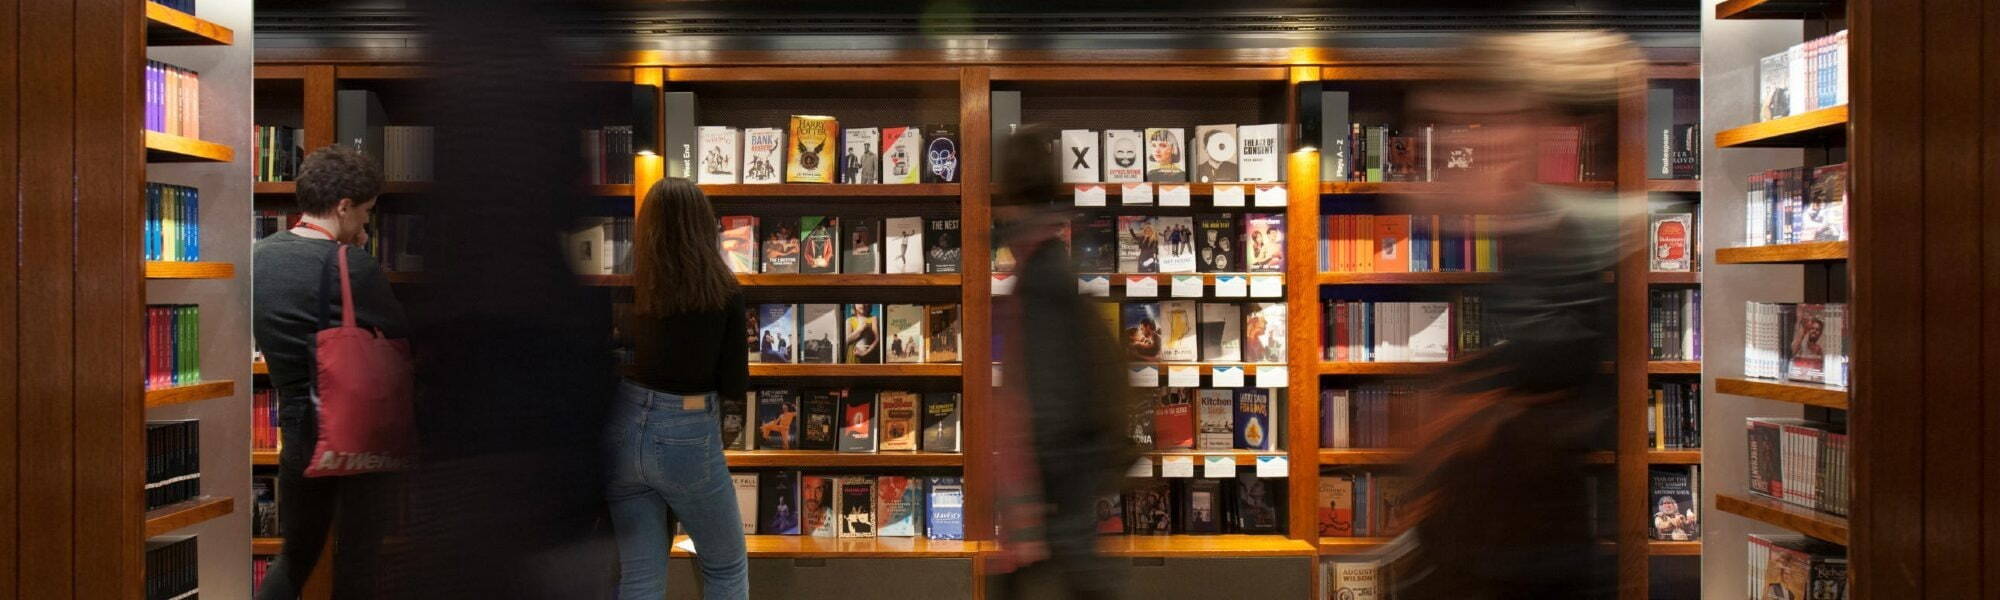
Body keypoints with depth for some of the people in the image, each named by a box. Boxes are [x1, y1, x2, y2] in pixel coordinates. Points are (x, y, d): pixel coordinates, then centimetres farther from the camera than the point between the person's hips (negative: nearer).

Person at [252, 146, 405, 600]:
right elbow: (401, 332, -9)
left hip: (297, 427, 6)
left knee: (295, 553, 21)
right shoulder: (352, 267, -19)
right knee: (358, 560, 7)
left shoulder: (261, 255, 2)